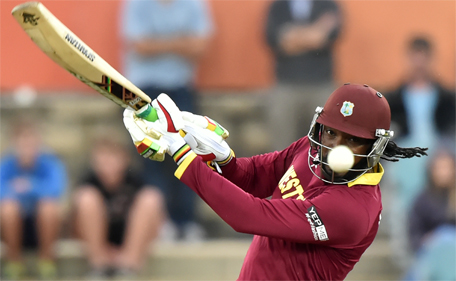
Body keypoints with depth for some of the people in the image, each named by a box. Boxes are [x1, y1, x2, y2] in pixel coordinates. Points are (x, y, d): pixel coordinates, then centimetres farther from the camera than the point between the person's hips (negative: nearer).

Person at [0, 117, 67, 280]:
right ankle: (14, 259, -7)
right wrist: (14, 191, -47)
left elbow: (57, 187, -32)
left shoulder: (49, 162, -13)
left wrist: (31, 186, -49)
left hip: (42, 226, 0)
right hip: (15, 227, 0)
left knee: (49, 207, -32)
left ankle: (46, 259, -7)